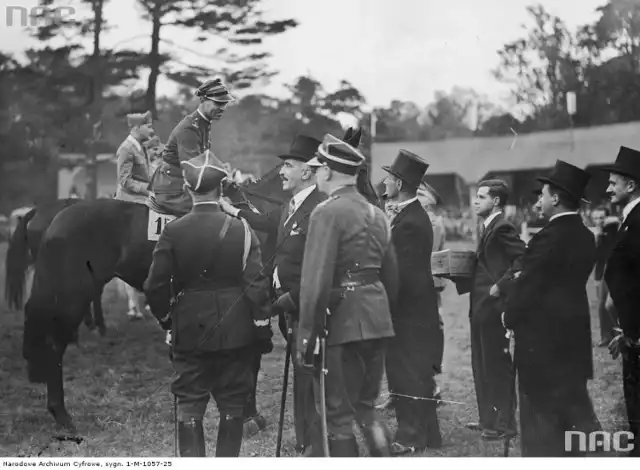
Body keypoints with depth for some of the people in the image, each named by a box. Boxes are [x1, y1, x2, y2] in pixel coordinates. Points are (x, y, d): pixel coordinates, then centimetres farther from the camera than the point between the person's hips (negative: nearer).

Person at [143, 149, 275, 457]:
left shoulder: (173, 231, -7)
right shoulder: (241, 230, -7)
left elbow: (155, 286, -6)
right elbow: (256, 285, -8)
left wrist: (165, 318, 12)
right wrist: (263, 330, 1)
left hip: (188, 331, 0)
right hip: (235, 332, 0)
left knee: (189, 406, 7)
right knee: (232, 405, 11)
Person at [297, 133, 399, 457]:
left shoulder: (327, 213, -11)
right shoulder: (376, 213, 14)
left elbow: (316, 282, -17)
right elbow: (391, 276, 19)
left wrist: (306, 337, -13)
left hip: (345, 324, -8)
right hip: (379, 322, 8)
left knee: (339, 415, 2)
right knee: (365, 405, 19)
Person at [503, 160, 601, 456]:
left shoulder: (550, 237, -21)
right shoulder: (585, 236, 6)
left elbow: (527, 285, -16)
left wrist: (509, 317, 0)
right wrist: (519, 280, 5)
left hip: (542, 338, -8)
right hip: (574, 334, 8)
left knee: (541, 413, 3)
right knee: (574, 406, 15)